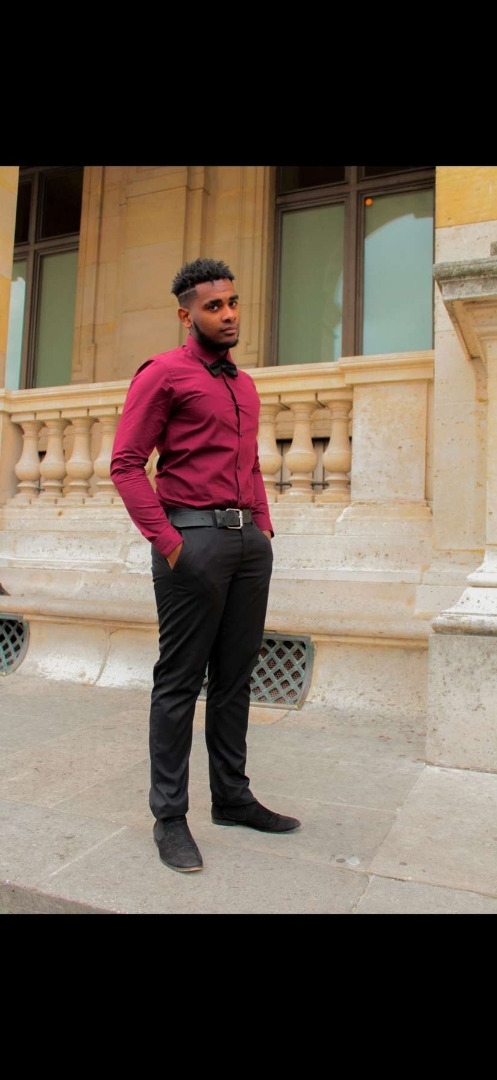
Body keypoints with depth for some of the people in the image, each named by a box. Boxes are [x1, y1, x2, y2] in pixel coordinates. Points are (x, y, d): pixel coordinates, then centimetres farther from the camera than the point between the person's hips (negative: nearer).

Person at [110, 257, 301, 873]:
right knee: (180, 681, 0)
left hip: (250, 540, 7)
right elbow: (125, 463, -8)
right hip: (195, 538, -7)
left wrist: (263, 524, 12)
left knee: (234, 677, 13)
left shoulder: (245, 386, 21)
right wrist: (165, 540, -15)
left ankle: (232, 798, 26)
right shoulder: (163, 374, -1)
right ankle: (169, 816, 13)